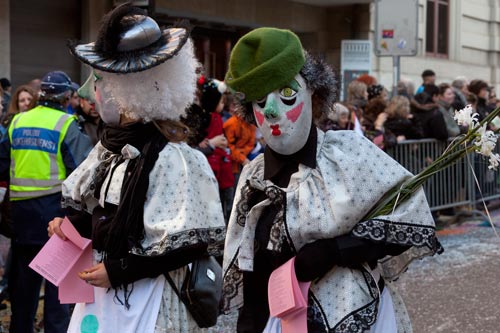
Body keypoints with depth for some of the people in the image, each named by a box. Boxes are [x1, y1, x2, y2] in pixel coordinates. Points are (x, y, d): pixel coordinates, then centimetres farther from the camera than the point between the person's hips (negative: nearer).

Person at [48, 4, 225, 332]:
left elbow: (192, 244, -21)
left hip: (150, 300, -7)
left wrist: (119, 270, -19)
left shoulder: (169, 157, -21)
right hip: (102, 291, 8)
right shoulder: (111, 145, 5)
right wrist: (70, 224, -3)